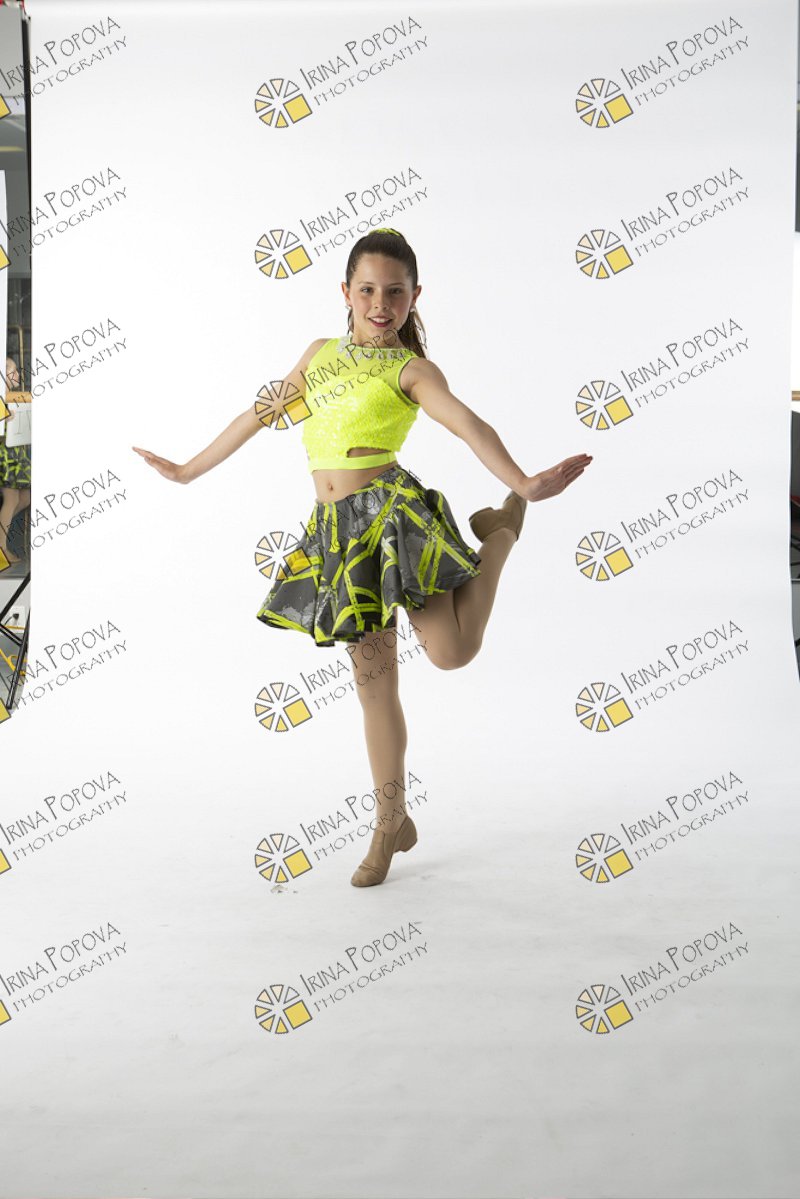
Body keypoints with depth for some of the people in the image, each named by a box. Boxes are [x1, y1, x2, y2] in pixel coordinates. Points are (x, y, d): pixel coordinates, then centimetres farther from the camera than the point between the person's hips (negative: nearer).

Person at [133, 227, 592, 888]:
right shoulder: (322, 352, 16)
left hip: (392, 510, -5)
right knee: (373, 678, 8)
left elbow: (469, 424, -18)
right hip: (336, 524, 5)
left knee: (451, 651, -13)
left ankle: (500, 531, 14)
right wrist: (188, 471, 30)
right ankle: (391, 821, 21)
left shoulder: (411, 369, -1)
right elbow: (262, 413, 24)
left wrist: (523, 482, -37)